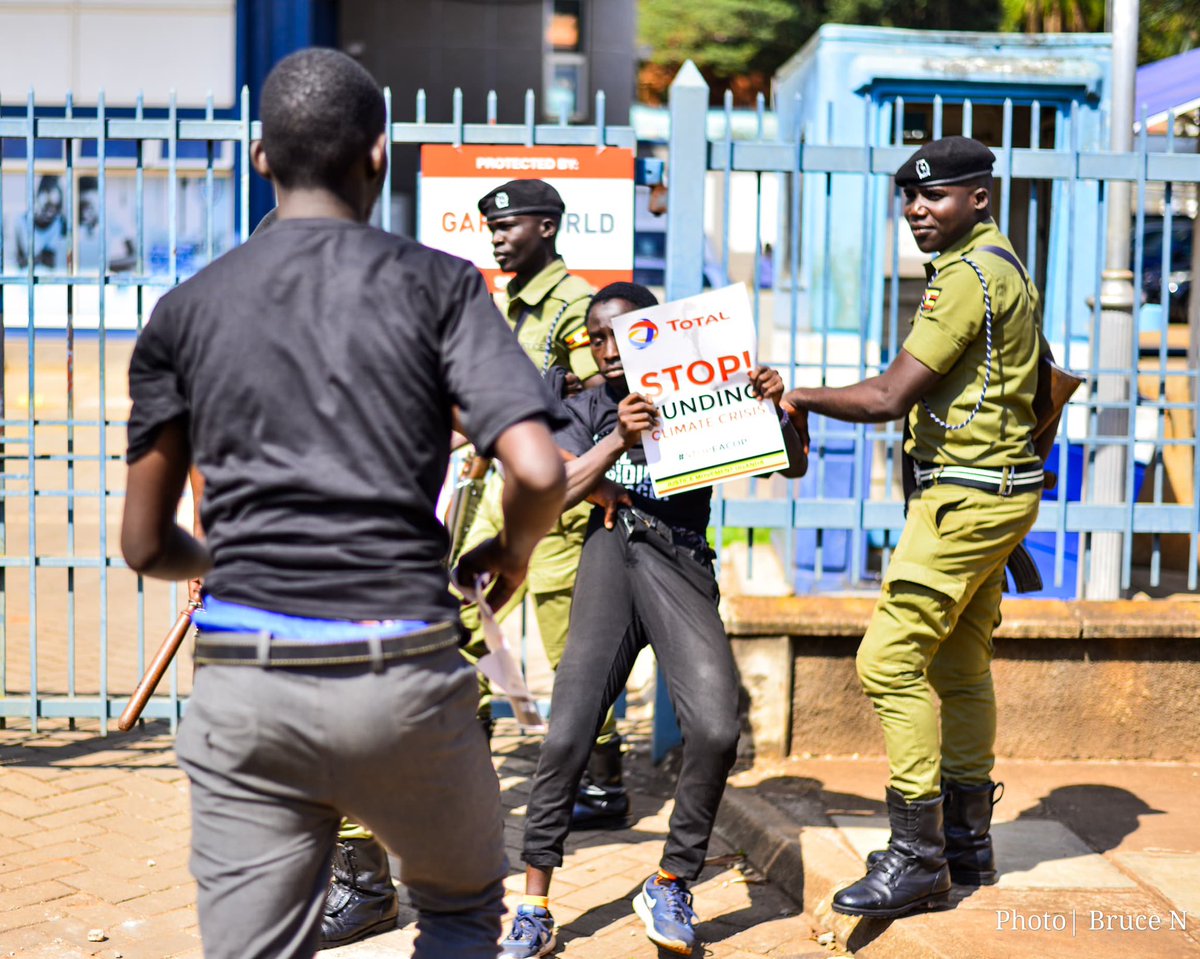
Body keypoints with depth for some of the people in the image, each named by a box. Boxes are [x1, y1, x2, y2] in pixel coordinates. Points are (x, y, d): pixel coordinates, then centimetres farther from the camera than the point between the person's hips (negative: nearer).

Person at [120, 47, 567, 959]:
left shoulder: (186, 310, 8)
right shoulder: (437, 284, 1)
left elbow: (146, 544, 10)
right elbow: (538, 474, -11)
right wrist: (512, 551, 11)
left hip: (243, 682, 2)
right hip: (402, 676, -2)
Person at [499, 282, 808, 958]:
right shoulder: (589, 411, 18)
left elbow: (792, 467, 11)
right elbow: (558, 491, 1)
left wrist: (778, 409, -9)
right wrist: (619, 439, -13)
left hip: (681, 563, -1)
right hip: (611, 553, 1)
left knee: (716, 729, -21)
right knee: (569, 732, -12)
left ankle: (672, 886, -1)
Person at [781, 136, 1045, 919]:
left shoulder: (968, 275, -16)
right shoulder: (1004, 266, 17)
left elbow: (887, 398, -22)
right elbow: (1039, 375, 26)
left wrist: (799, 398, -10)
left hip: (967, 496, -11)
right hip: (996, 489, 11)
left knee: (892, 661, -12)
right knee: (959, 669, 15)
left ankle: (918, 859, -9)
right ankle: (967, 840, 24)